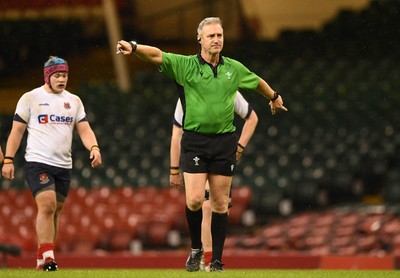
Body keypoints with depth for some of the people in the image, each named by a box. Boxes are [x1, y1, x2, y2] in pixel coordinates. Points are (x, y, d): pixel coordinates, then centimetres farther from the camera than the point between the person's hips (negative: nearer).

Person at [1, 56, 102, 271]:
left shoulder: (74, 101, 13)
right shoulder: (30, 98, 1)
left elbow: (84, 129, 8)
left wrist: (94, 148, -12)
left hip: (64, 165, 5)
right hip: (37, 162, -5)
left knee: (54, 211, 7)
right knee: (47, 206, -20)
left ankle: (42, 258, 16)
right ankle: (46, 256, -21)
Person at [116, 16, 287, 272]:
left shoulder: (234, 68, 8)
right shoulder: (186, 65, -2)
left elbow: (258, 82, 27)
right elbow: (156, 55, -17)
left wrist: (274, 97, 43)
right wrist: (134, 48, -35)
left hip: (224, 141, 2)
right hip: (195, 140, -2)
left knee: (220, 203, 3)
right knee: (194, 200, -11)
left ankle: (217, 260, 9)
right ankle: (196, 248, 12)